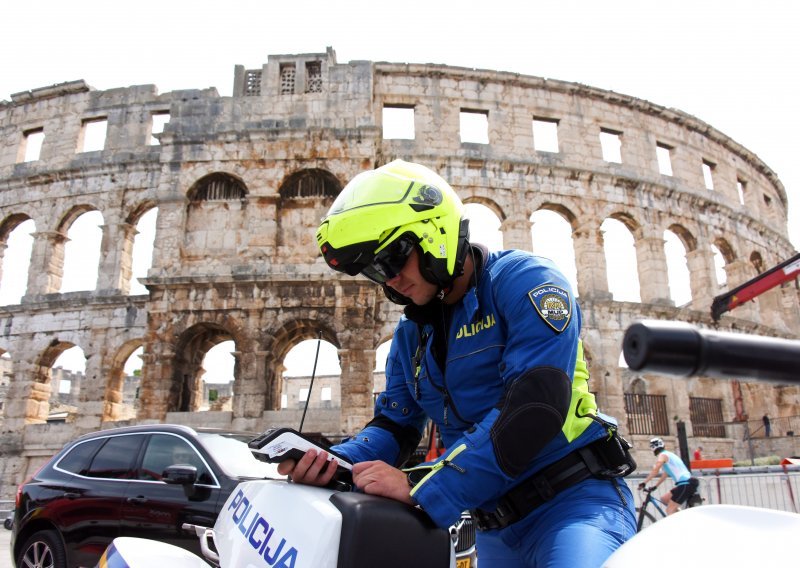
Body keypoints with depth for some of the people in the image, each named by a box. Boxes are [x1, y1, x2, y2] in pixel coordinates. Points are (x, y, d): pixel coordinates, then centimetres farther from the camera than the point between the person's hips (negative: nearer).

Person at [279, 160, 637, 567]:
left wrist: (420, 489, -25)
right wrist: (334, 461, -9)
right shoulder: (411, 333, 12)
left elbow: (533, 410, -23)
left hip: (573, 499, -6)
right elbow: (395, 422, 12)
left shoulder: (524, 281, -11)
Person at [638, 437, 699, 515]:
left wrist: (644, 483, -19)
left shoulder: (662, 455, -6)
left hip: (685, 485, -9)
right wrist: (655, 486, 27)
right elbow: (665, 474, 27)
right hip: (688, 483, 9)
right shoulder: (669, 454, 23)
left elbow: (655, 470, -20)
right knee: (664, 499, 17)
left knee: (670, 510, -7)